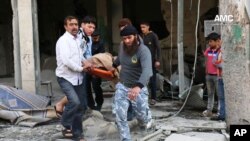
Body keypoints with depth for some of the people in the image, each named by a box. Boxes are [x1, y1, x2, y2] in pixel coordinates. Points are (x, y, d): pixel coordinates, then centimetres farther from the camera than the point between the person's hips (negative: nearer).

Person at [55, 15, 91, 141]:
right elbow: (66, 61, -27)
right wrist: (81, 68, -15)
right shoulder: (63, 40, -17)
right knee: (74, 101, -25)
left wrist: (85, 62, 6)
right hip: (65, 77, -8)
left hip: (78, 77, 8)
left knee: (81, 105, 10)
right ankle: (66, 126, -1)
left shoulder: (79, 39, 9)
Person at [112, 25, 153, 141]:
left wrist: (138, 86, -58)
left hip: (138, 89, -4)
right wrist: (114, 65, 41)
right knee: (120, 116, -7)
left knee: (142, 115, 10)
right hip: (122, 86, 4)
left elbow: (147, 70, -41)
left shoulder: (143, 51, -24)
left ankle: (147, 120, 48)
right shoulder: (122, 46, -4)